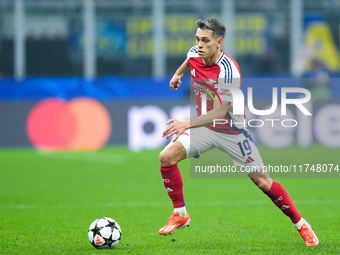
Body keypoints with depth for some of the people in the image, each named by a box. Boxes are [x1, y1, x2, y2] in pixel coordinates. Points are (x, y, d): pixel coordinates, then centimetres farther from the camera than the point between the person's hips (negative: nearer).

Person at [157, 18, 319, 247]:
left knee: (262, 181, -4)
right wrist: (178, 73, 29)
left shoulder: (228, 71, -32)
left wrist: (187, 124, -45)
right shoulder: (194, 54, -11)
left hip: (231, 132, -5)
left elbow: (220, 112, -35)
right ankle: (180, 214, 3)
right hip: (204, 126, 5)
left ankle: (300, 224, 14)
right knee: (167, 157, -14)